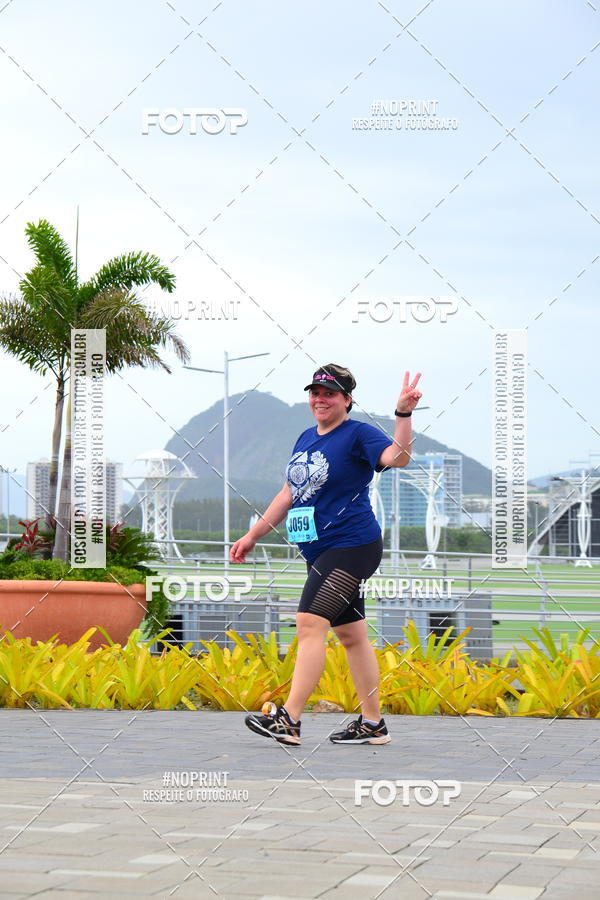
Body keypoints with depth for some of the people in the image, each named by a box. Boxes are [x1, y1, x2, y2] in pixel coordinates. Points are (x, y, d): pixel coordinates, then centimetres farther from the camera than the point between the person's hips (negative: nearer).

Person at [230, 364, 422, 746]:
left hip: (350, 546, -8)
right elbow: (289, 494, 22)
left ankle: (288, 720, -16)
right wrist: (253, 535, 21)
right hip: (321, 551, 8)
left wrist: (404, 413, -38)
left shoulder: (358, 434, -7)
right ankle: (373, 724, 14)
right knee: (350, 634, 9)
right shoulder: (306, 439, 15)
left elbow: (398, 457, -25)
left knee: (310, 623, -16)